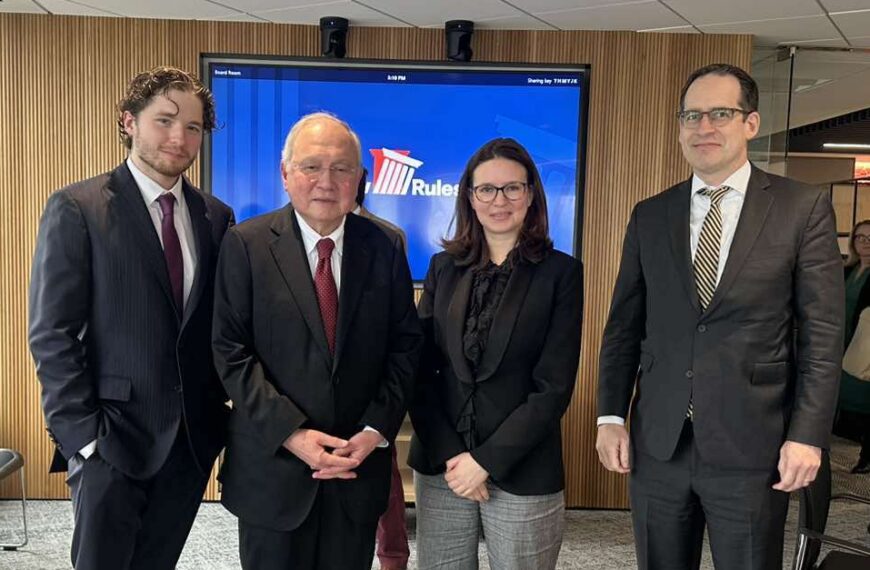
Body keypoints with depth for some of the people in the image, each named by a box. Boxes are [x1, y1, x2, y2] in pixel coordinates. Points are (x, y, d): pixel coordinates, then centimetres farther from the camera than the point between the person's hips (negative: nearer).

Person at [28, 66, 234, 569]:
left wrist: (222, 411, 3)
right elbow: (52, 334, -9)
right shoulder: (76, 209, -7)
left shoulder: (216, 216, 7)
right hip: (111, 438, -4)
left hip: (194, 437, 4)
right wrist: (82, 432, -12)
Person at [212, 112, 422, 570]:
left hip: (361, 462, 2)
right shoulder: (246, 245, -6)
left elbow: (405, 345, 2)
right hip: (272, 464, -2)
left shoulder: (385, 248, 1)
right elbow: (231, 351, -9)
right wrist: (291, 433, -16)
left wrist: (376, 430, -9)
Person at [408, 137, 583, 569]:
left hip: (523, 473, -2)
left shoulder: (560, 272, -4)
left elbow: (554, 387, -9)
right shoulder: (444, 266, 5)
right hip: (440, 466, 3)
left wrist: (486, 461, -12)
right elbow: (420, 368, 2)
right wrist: (449, 454, -8)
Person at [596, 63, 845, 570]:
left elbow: (822, 333, -4)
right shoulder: (649, 216, 7)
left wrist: (808, 435, -9)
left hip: (751, 447, -3)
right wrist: (611, 417, 3)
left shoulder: (804, 208, -2)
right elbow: (624, 325, 8)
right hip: (657, 444, 3)